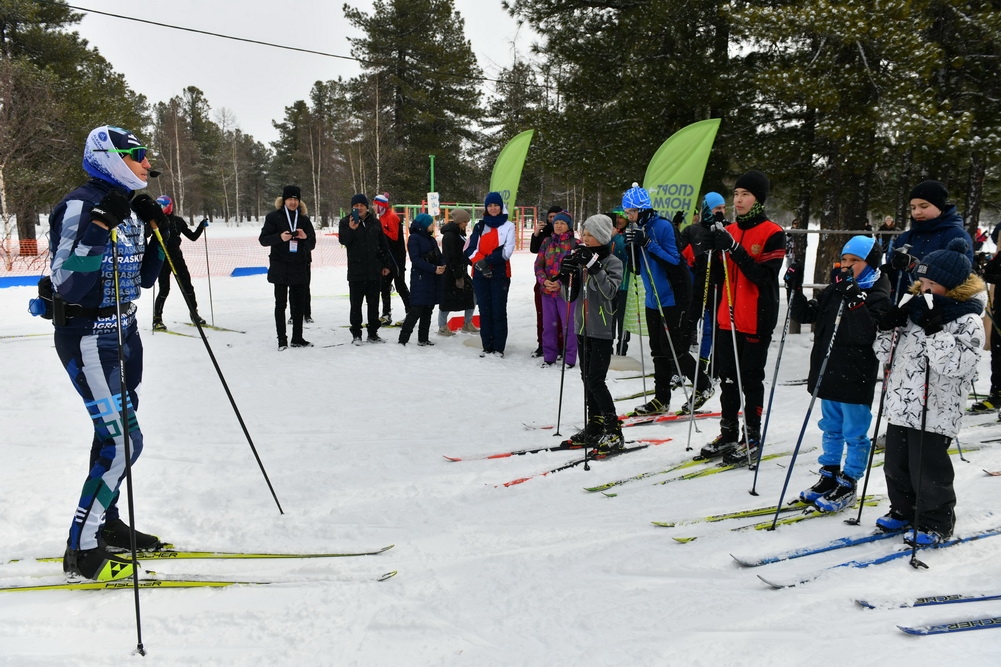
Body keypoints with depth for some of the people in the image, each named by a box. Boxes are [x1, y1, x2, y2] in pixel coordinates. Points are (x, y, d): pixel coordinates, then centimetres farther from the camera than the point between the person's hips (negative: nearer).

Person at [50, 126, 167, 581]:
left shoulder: (129, 211, 10)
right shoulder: (79, 205, -16)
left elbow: (144, 279, 14)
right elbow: (66, 280, -26)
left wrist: (160, 235, 2)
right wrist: (99, 227, -32)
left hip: (122, 332, 9)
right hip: (87, 337, -9)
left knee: (113, 431, 17)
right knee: (123, 440, -11)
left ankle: (105, 524, 34)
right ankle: (82, 552, 2)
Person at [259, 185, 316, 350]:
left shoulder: (304, 219, 11)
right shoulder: (273, 217, 1)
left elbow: (312, 244, 12)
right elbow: (263, 239, -3)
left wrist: (305, 237, -11)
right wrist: (280, 237, -20)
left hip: (300, 267, 3)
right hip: (280, 267, -3)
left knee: (298, 304, 7)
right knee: (280, 304, 2)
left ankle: (297, 338, 15)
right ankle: (282, 339, 7)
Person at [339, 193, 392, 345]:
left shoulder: (375, 222, 8)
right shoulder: (346, 222, 0)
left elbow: (383, 245, 12)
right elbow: (343, 241, -14)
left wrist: (386, 264, 9)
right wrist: (351, 229, -32)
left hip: (375, 271, 3)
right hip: (356, 271, -3)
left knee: (373, 303, 9)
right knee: (356, 304, 3)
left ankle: (373, 333, 19)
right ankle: (356, 334, 10)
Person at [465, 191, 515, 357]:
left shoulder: (508, 226, 4)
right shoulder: (479, 226, 14)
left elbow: (507, 251, -7)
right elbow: (470, 249, 4)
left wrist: (487, 260, -15)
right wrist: (481, 263, -14)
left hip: (500, 274, -3)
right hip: (480, 275, 4)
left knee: (499, 311, -4)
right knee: (484, 311, 6)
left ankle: (499, 348, 0)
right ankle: (487, 347, 12)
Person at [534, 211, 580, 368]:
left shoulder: (575, 244, -2)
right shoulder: (547, 242, 11)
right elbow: (538, 264, 8)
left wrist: (561, 283, -16)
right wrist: (544, 280, -10)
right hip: (547, 290, 5)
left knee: (568, 325, -3)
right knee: (548, 325, 11)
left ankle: (569, 359, 7)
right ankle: (549, 357, 22)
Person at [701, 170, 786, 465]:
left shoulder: (773, 234, -7)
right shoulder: (729, 231, 11)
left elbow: (764, 277, -18)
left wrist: (734, 249, -24)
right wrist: (712, 248, -4)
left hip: (756, 320, -6)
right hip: (727, 318, 6)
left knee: (751, 379, 3)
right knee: (728, 376, 12)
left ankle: (752, 437, 16)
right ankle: (728, 433, 24)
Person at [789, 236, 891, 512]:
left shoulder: (878, 296, -11)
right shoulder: (833, 291, 8)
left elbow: (866, 334, -24)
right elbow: (804, 315, 8)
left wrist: (854, 300, -32)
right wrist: (796, 289, -6)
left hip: (855, 379, -7)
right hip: (827, 374, 7)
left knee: (854, 433, 6)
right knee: (831, 429, 18)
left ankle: (848, 484, 17)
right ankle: (829, 476, 31)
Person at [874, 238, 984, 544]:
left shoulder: (968, 321, -10)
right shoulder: (913, 309, 9)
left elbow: (954, 364, -24)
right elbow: (885, 353, 13)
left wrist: (934, 329, -29)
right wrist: (887, 327, -5)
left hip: (934, 415, -7)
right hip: (900, 407, 7)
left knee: (929, 473, 3)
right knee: (895, 467, 17)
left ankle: (935, 523, 21)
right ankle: (903, 511, 35)